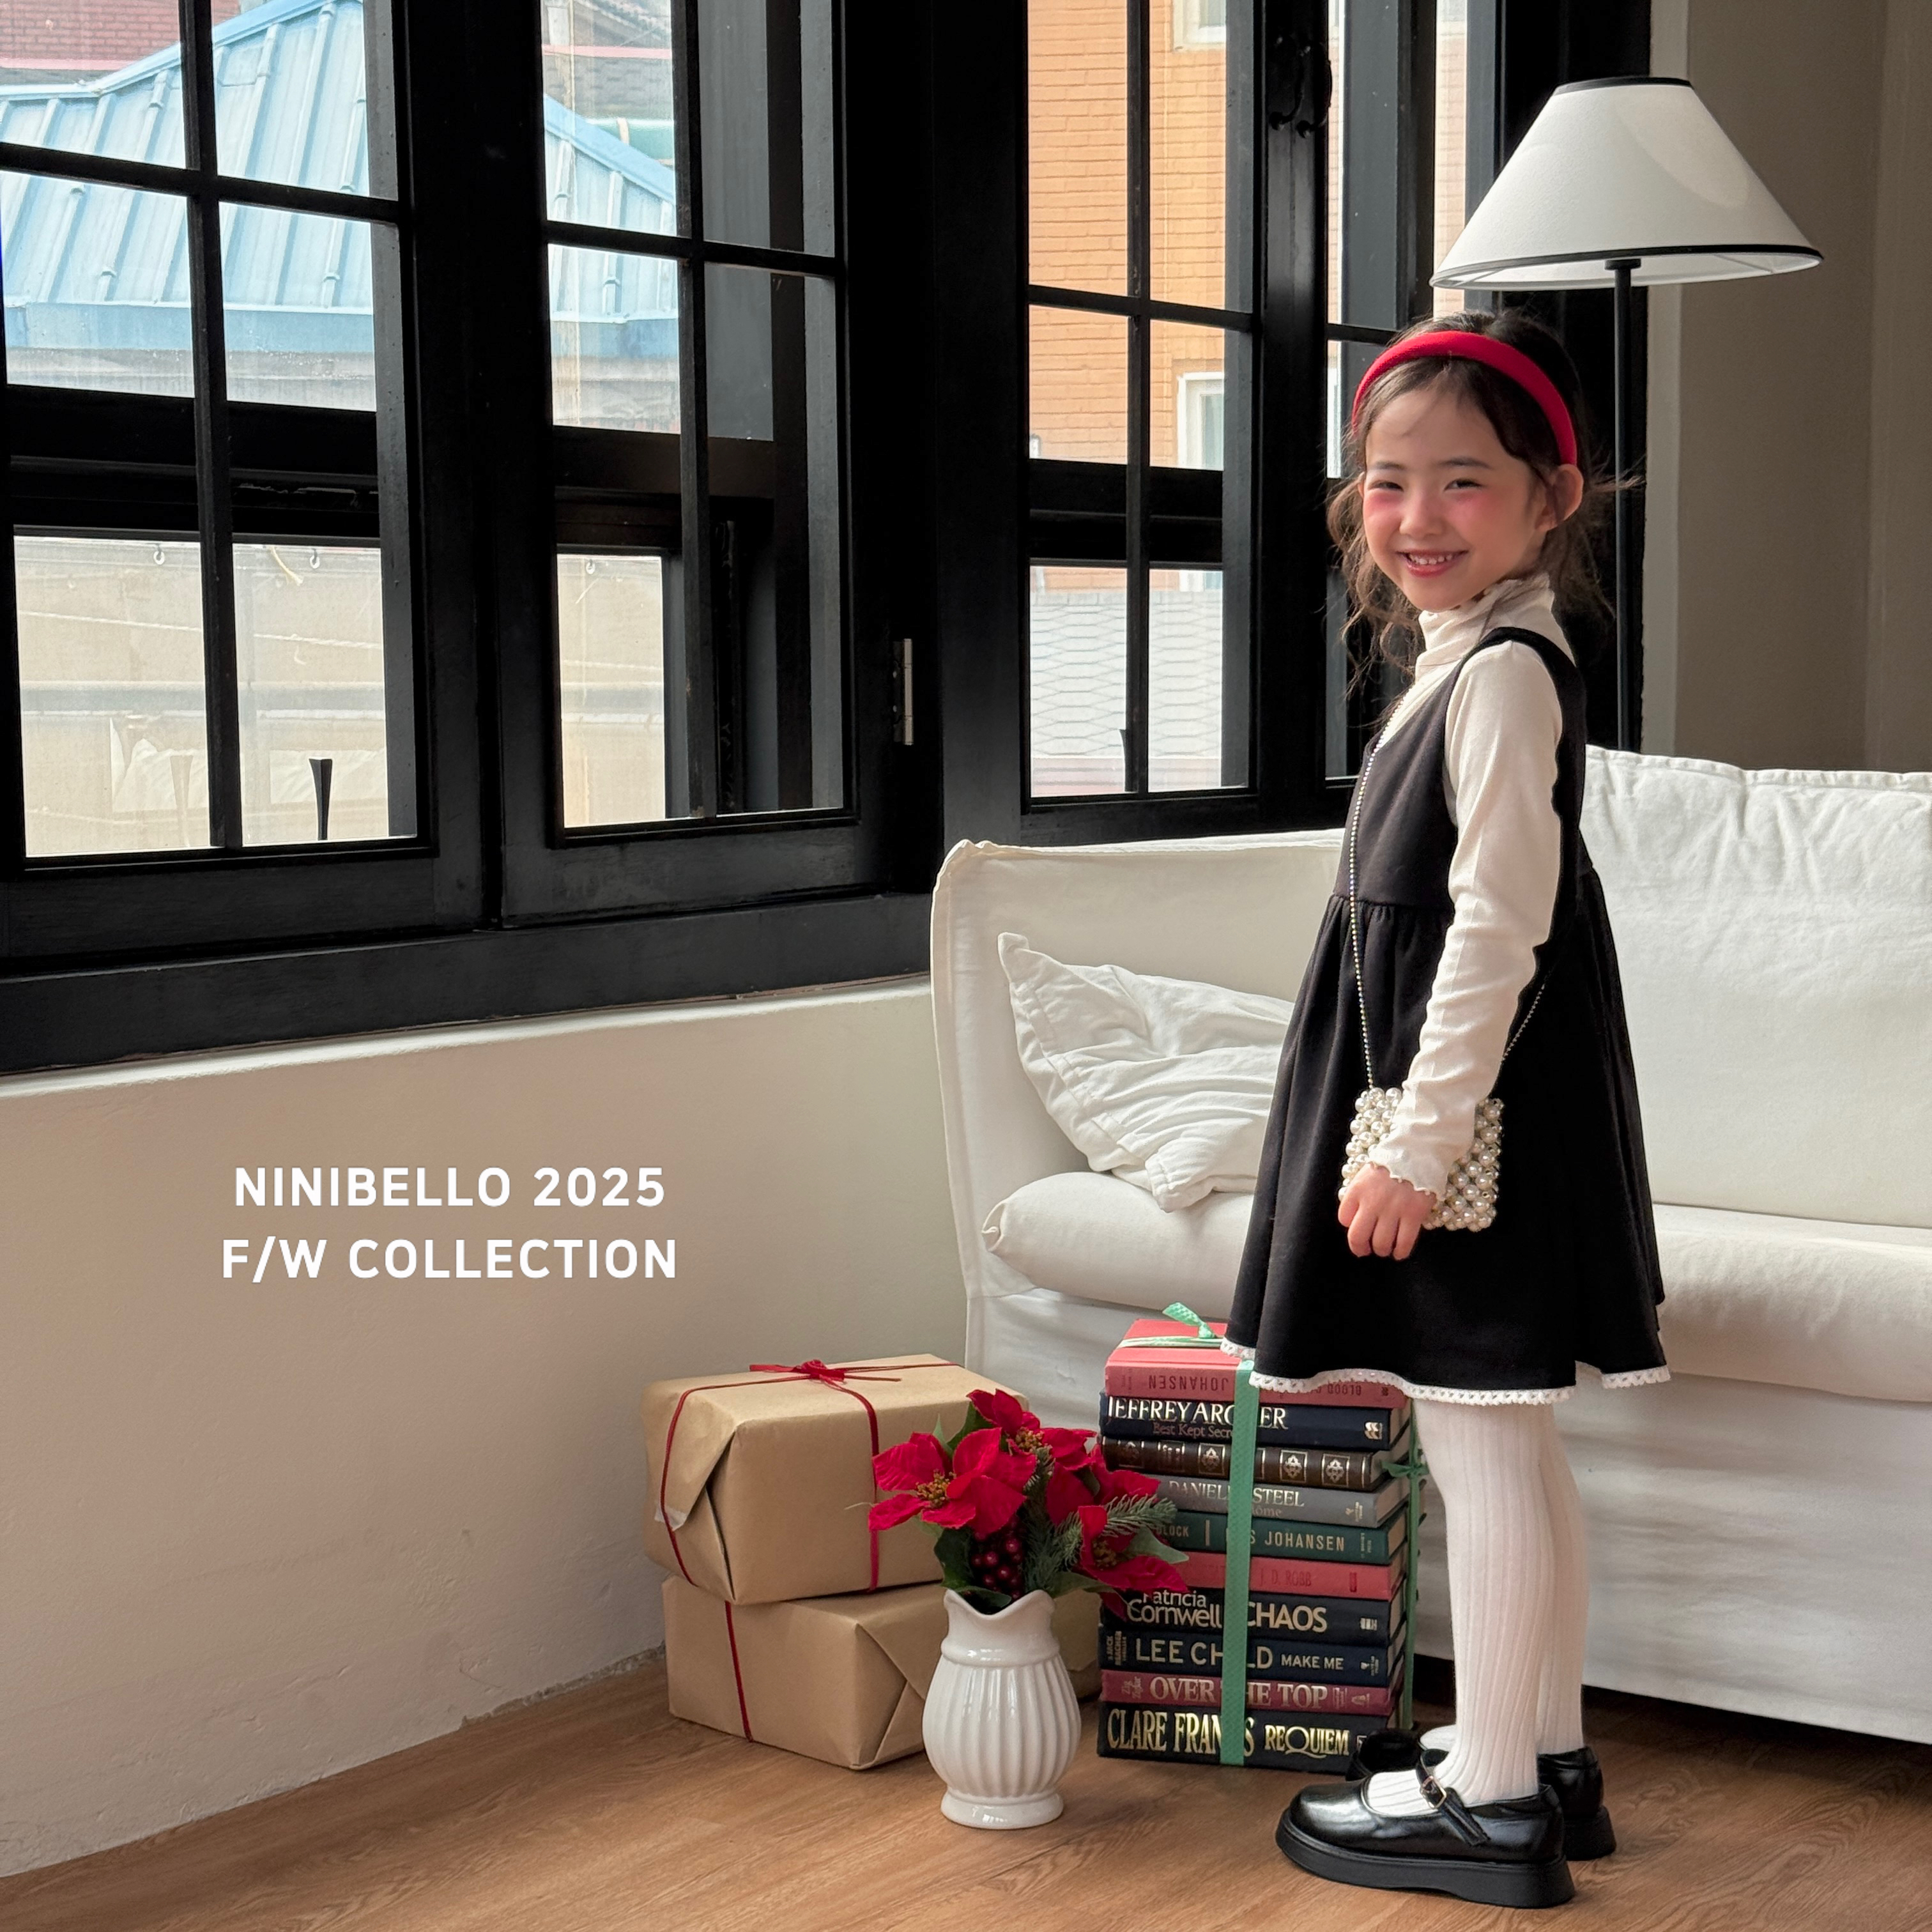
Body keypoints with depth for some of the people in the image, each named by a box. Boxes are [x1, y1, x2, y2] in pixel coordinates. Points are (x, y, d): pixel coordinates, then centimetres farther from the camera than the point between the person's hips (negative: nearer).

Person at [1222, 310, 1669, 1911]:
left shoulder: (1503, 672, -16)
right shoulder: (1468, 664, 15)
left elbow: (1496, 925, -22)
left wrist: (1421, 1136, -22)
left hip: (1473, 1108, -10)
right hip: (1449, 1103, 10)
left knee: (1479, 1439, -2)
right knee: (1510, 1444, 16)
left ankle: (1487, 1795, 8)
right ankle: (1548, 1756, 27)